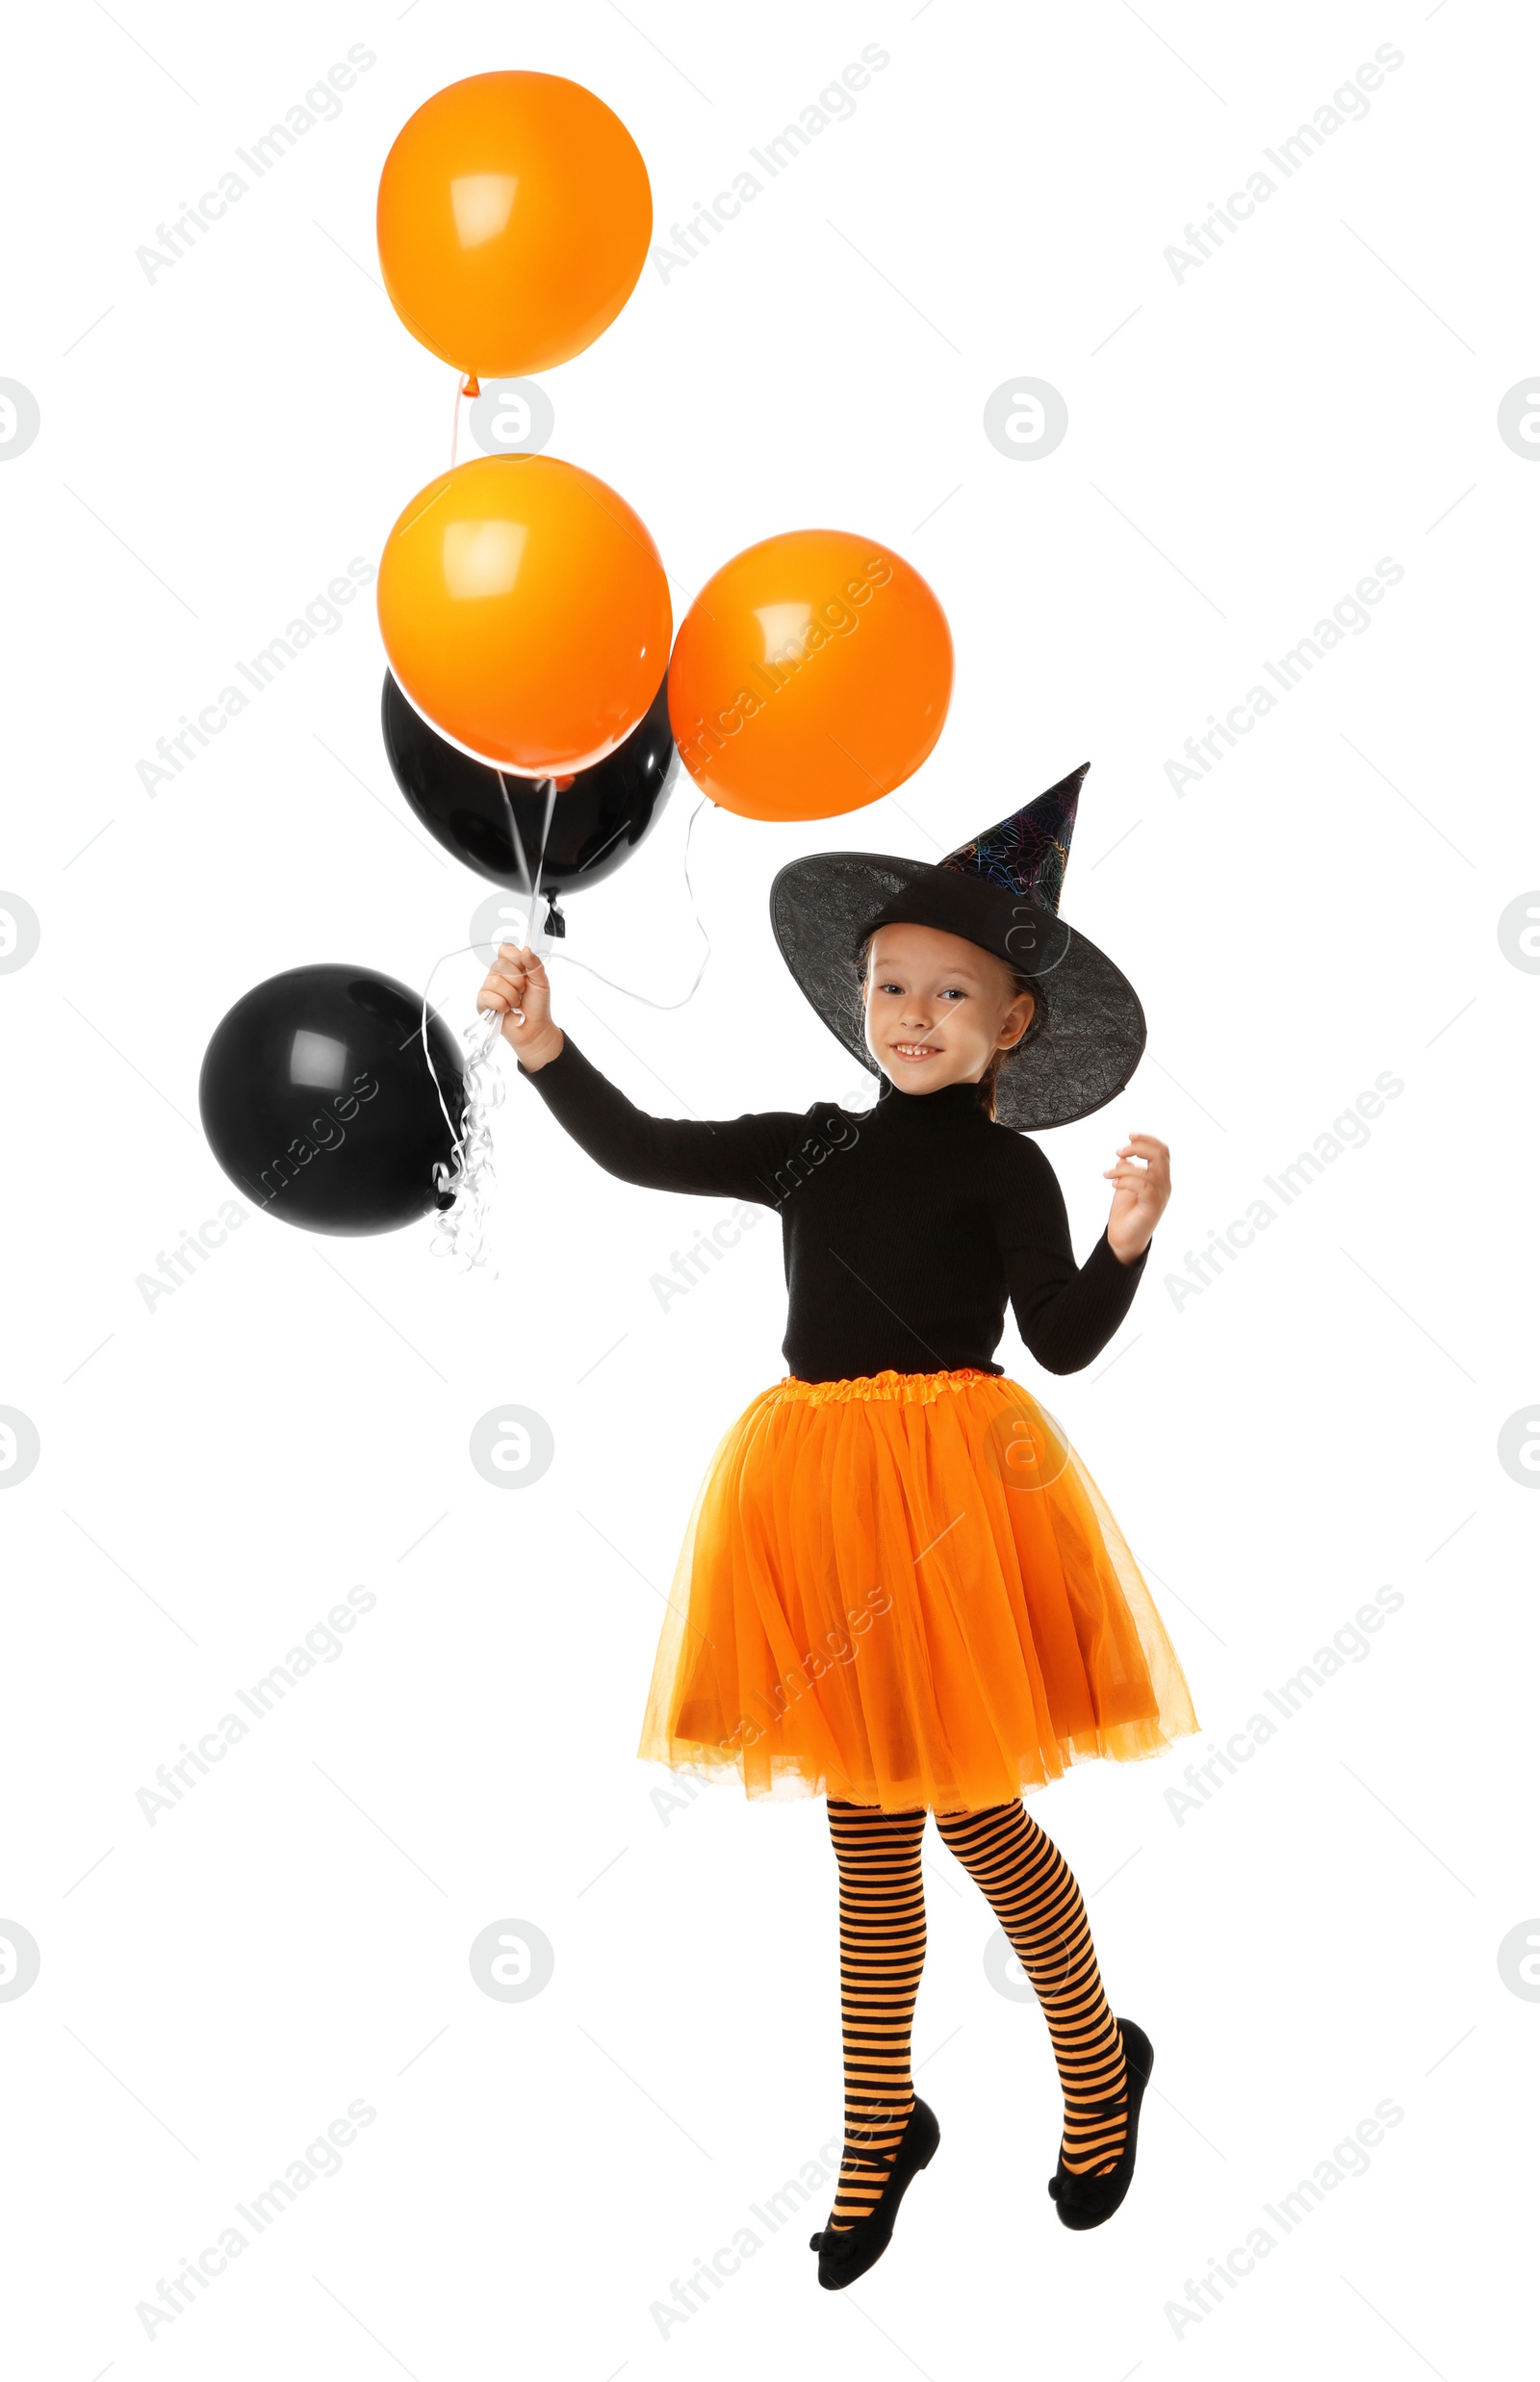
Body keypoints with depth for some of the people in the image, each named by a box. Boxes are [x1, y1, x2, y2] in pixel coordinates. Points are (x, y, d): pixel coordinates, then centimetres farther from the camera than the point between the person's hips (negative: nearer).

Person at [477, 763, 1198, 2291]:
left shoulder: (1004, 1167, -3)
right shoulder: (814, 1147, 9)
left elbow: (1065, 1340, -7)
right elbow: (641, 1153, 6)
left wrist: (1127, 1242, -24)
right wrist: (546, 1050, -6)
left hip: (948, 1483, -5)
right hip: (817, 1483, 5)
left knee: (971, 1810, 3)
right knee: (863, 1825, 12)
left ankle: (1099, 2066, 29)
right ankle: (879, 2127, 26)